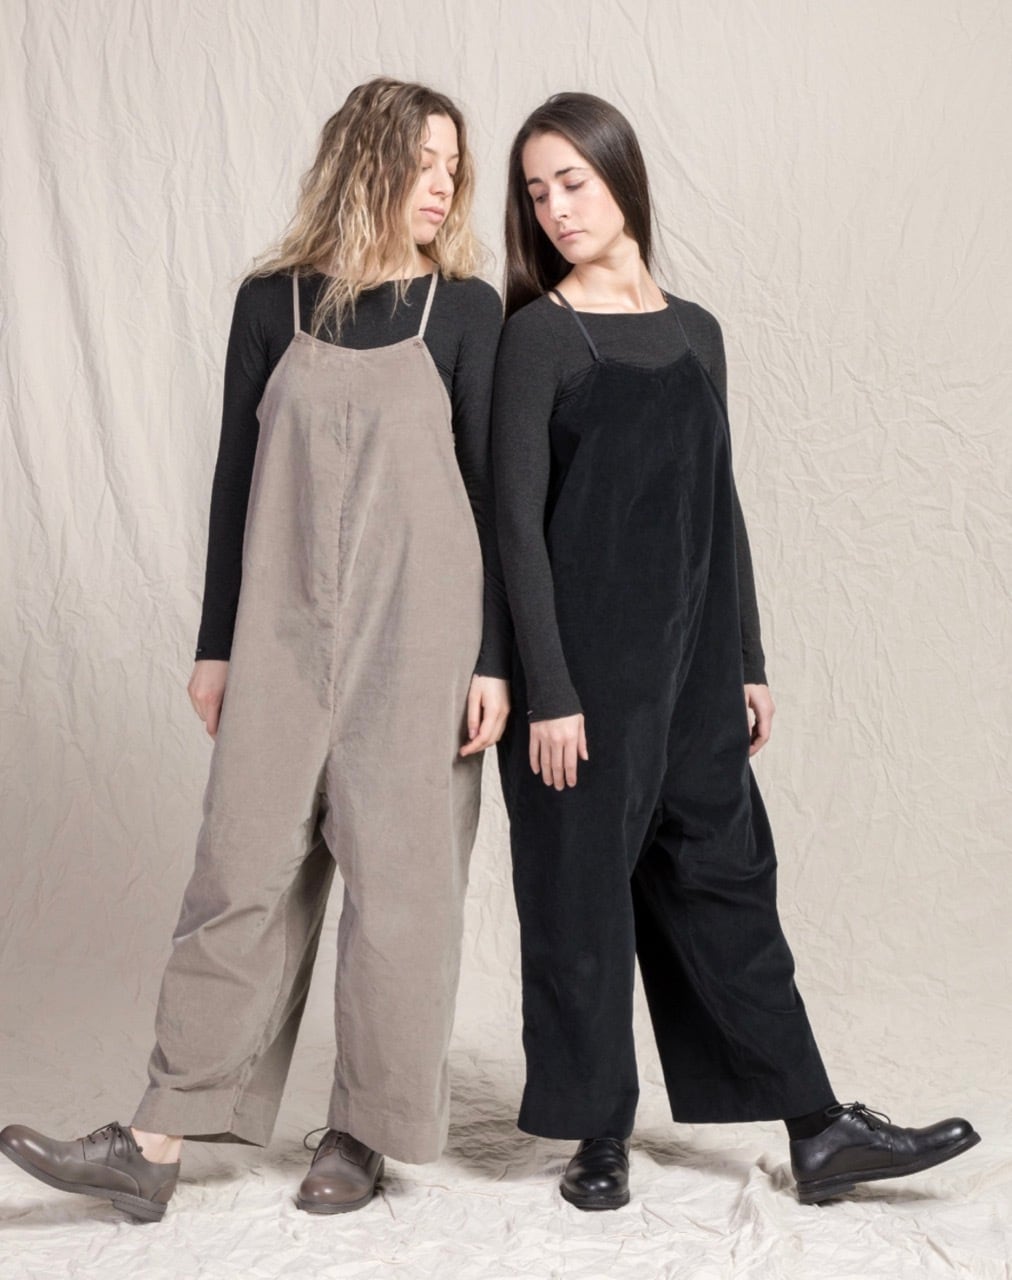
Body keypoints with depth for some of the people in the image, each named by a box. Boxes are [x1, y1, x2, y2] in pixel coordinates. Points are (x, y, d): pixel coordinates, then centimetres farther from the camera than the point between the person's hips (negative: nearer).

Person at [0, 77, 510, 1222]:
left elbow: (490, 486, 1)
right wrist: (216, 645, 7)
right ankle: (159, 1142, 6)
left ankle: (364, 1131, 17)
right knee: (245, 869, 1)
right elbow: (238, 476, 8)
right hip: (285, 638, 1)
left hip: (418, 636, -1)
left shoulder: (464, 309, 2)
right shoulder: (273, 302, 6)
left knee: (399, 875, 3)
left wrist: (494, 660, -4)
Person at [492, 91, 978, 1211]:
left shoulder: (694, 332, 11)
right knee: (584, 891, 3)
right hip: (584, 661, -5)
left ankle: (819, 1134, 15)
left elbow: (719, 509, 13)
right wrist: (547, 694, -15)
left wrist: (745, 665, 12)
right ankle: (600, 1135, 18)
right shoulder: (538, 336, -5)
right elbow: (518, 522, -10)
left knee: (726, 877, 9)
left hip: (690, 662, 5)